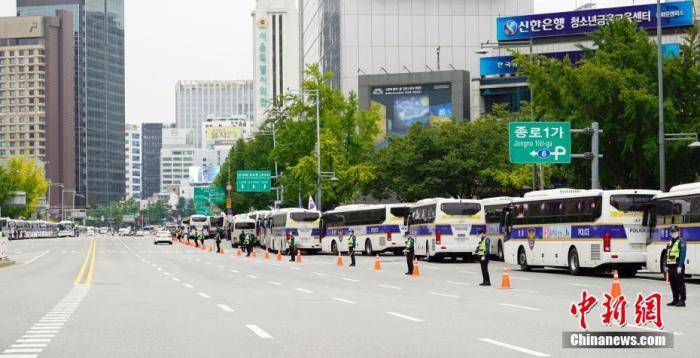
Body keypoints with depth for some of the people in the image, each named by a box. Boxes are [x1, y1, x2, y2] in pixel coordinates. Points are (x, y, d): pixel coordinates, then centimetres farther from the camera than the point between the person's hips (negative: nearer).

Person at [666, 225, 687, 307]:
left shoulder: (681, 242, -7)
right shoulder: (670, 243, 18)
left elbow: (682, 255, -14)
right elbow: (667, 255, 21)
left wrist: (680, 266, -20)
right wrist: (666, 266, 15)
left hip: (678, 267, -8)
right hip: (671, 266, 8)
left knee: (680, 284, -5)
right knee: (673, 284, 11)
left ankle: (682, 301, -3)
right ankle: (675, 300, 19)